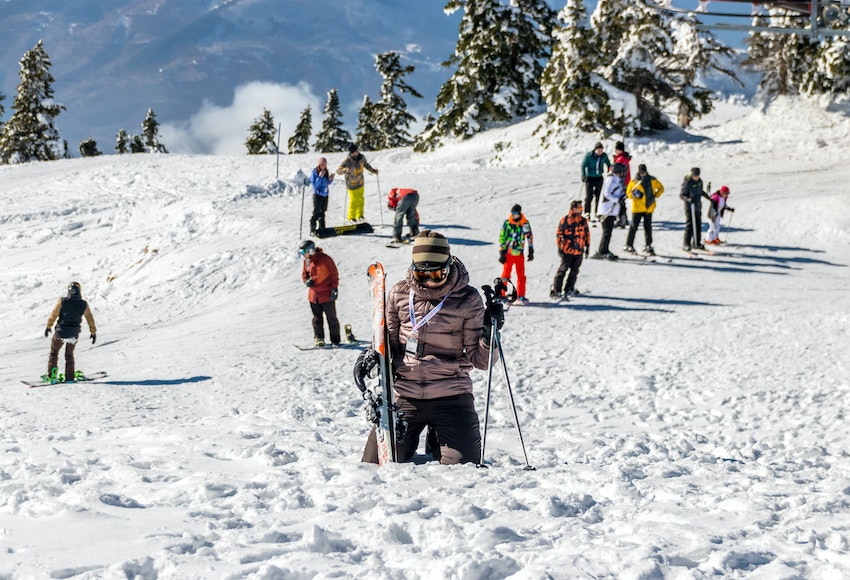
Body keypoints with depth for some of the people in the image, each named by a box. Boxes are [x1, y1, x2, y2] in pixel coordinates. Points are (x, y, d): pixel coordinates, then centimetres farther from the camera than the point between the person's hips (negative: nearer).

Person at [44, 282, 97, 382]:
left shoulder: (62, 301, -13)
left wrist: (48, 327, 6)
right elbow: (90, 319, 2)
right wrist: (93, 332, 15)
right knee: (69, 355, 21)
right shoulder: (83, 304, -7)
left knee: (53, 353, 17)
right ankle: (70, 377, 19)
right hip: (74, 334, 2)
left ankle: (51, 374, 9)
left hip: (60, 332, -2)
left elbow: (53, 315, -8)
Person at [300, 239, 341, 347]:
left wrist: (334, 288, -12)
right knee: (317, 318, 9)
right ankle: (319, 339, 16)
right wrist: (307, 281, -4)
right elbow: (304, 274, 19)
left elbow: (334, 274, -9)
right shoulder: (306, 261, 7)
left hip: (327, 295, -6)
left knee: (331, 318, 3)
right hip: (314, 295, 6)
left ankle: (335, 340, 10)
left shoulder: (325, 259, -12)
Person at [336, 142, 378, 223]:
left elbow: (366, 165, 11)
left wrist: (373, 170, 4)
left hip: (360, 183, 5)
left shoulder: (361, 157, -11)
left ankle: (359, 216, 32)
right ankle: (351, 218, 19)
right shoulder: (347, 161, -27)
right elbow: (338, 171, -29)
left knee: (361, 200, 15)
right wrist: (345, 170, -48)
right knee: (353, 201, 2)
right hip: (352, 185, -5)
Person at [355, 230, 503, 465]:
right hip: (404, 395, 2)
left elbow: (479, 360, -2)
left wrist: (488, 335, -22)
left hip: (451, 396, -2)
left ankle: (437, 444, 24)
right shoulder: (400, 294, 2)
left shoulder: (467, 299, -4)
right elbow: (388, 341, 15)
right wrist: (371, 355, -6)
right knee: (376, 464, -2)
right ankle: (409, 442, 32)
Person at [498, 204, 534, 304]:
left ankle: (520, 295, 15)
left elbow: (529, 237, 11)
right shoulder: (507, 223, -4)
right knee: (506, 275, -1)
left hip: (520, 253, 2)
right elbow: (502, 238, 1)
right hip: (508, 253, -2)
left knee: (521, 276, 4)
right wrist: (502, 253, -2)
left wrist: (531, 251, 10)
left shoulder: (525, 223, 1)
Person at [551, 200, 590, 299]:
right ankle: (556, 291, -3)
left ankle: (569, 289, 22)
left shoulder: (583, 221, 9)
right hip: (567, 250, -5)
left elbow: (587, 234, 18)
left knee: (574, 271, 9)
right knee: (562, 270, -6)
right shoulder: (565, 220, -5)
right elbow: (558, 234, -3)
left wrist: (587, 246, 15)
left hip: (579, 251, 5)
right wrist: (560, 247, -7)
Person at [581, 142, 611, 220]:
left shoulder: (604, 156, -4)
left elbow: (608, 164, 14)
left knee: (598, 197, 3)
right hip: (590, 178, -3)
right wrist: (583, 176, -17)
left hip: (599, 178, 3)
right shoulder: (589, 155, -14)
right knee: (589, 197, -6)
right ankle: (587, 213, 4)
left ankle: (595, 214, 10)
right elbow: (583, 166, -10)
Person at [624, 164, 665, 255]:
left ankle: (648, 246, 15)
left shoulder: (652, 180, 3)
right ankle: (629, 245, 5)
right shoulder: (634, 182, -5)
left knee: (648, 227, 7)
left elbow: (660, 188, 15)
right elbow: (628, 193, 1)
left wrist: (656, 195, -1)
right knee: (634, 226, -2)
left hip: (649, 207, 3)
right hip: (637, 208, -3)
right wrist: (634, 195, -21)